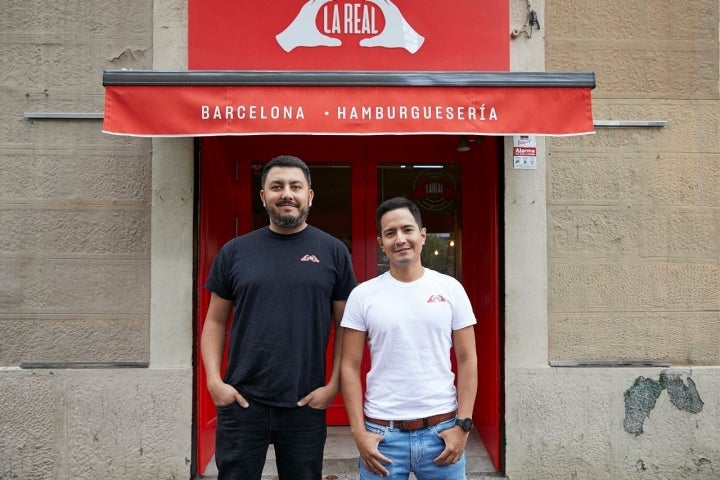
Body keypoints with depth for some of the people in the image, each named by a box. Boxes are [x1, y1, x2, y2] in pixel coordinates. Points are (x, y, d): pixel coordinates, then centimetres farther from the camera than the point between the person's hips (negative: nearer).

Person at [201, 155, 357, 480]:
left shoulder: (333, 251, 2)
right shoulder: (235, 251, 4)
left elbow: (346, 325, 3)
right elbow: (215, 321, 7)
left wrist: (334, 385, -4)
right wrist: (214, 380, -4)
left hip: (306, 405, 0)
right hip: (241, 402, 1)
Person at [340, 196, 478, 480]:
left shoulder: (450, 289, 0)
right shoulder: (362, 295, -1)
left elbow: (467, 360, 2)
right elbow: (350, 366, 0)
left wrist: (463, 424, -3)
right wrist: (358, 432, -5)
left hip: (442, 429, 1)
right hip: (382, 432, 0)